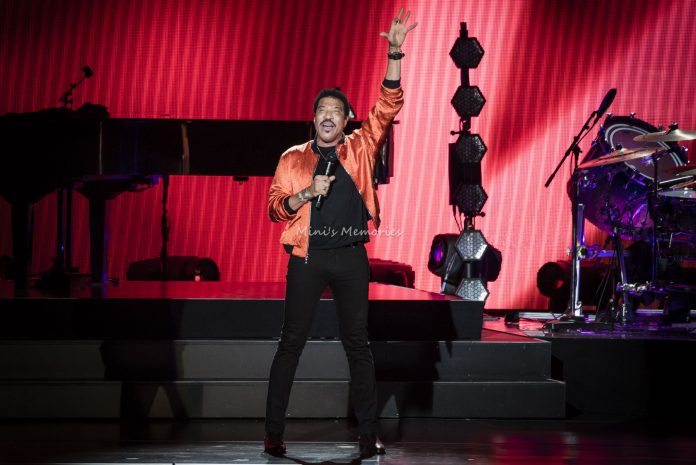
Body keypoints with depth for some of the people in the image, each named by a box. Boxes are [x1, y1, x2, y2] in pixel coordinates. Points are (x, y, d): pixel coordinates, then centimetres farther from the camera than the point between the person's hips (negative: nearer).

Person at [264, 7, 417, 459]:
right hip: (307, 256, -1)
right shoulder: (293, 158, 8)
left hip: (351, 257, 1)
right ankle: (274, 431, 3)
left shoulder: (359, 149, 8)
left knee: (358, 342, 4)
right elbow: (276, 207, 5)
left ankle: (369, 433, 8)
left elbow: (388, 106, 0)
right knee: (292, 341, 0)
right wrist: (308, 192, -13)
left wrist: (394, 54, -9)